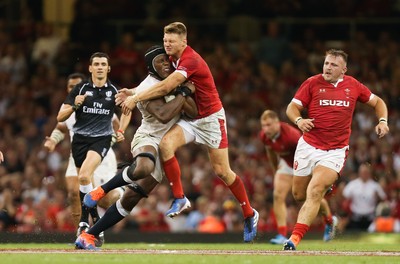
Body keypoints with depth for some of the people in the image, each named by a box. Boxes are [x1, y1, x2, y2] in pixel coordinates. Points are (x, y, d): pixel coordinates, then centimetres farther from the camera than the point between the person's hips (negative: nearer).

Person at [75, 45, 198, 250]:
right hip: (148, 138, -7)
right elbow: (164, 116, -29)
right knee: (144, 167, -43)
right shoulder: (149, 88, -17)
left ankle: (88, 236, 5)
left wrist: (183, 91, -11)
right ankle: (102, 190, -18)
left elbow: (193, 112, 5)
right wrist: (182, 94, -18)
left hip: (164, 148, 7)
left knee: (130, 198, 0)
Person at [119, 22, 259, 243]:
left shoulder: (191, 60, -24)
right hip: (190, 118, 7)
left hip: (211, 117, -7)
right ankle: (179, 198, -15)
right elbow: (161, 82, 14)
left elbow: (167, 86, -33)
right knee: (166, 143, -23)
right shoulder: (173, 58, 3)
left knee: (222, 171, -1)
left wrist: (136, 97, -29)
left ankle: (249, 214, 20)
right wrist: (132, 92, -2)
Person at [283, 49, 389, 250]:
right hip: (308, 146, 2)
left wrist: (383, 121, -1)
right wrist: (299, 120, -22)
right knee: (298, 194, 8)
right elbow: (292, 107, 0)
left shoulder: (353, 85, 5)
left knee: (314, 192, -20)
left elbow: (377, 102, 18)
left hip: (335, 151, -2)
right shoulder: (312, 83, 0)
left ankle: (294, 240, -26)